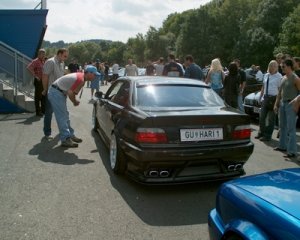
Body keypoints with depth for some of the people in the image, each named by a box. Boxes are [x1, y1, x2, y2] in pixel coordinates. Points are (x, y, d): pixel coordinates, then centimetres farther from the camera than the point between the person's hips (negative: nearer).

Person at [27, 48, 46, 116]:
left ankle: (43, 110, 23)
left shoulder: (44, 61, 14)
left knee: (44, 96, 13)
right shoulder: (35, 61, -10)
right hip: (38, 81, -8)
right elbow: (29, 67, -25)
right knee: (38, 97, -2)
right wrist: (35, 76, -22)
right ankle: (38, 111, 4)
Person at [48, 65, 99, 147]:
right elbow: (70, 93, -23)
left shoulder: (81, 76, 8)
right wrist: (75, 102, -6)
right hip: (56, 93, -10)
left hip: (60, 92, 10)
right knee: (62, 117, -9)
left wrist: (75, 100, 4)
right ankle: (66, 139, -6)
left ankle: (70, 135, 24)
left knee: (65, 115, 15)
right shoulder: (80, 79, -23)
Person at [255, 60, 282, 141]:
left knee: (271, 118, 4)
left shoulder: (279, 77, -11)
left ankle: (267, 135, 14)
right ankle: (261, 133, 29)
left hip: (273, 98, -7)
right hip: (265, 97, 7)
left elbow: (280, 90, -14)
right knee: (262, 116, 13)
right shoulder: (266, 75, 10)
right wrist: (260, 97, 12)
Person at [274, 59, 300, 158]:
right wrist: (276, 104, 15)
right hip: (282, 103, 8)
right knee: (282, 126, 16)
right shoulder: (283, 78, 14)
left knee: (291, 128, -7)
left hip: (291, 105, -8)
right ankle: (283, 146, 29)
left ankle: (292, 151, -5)